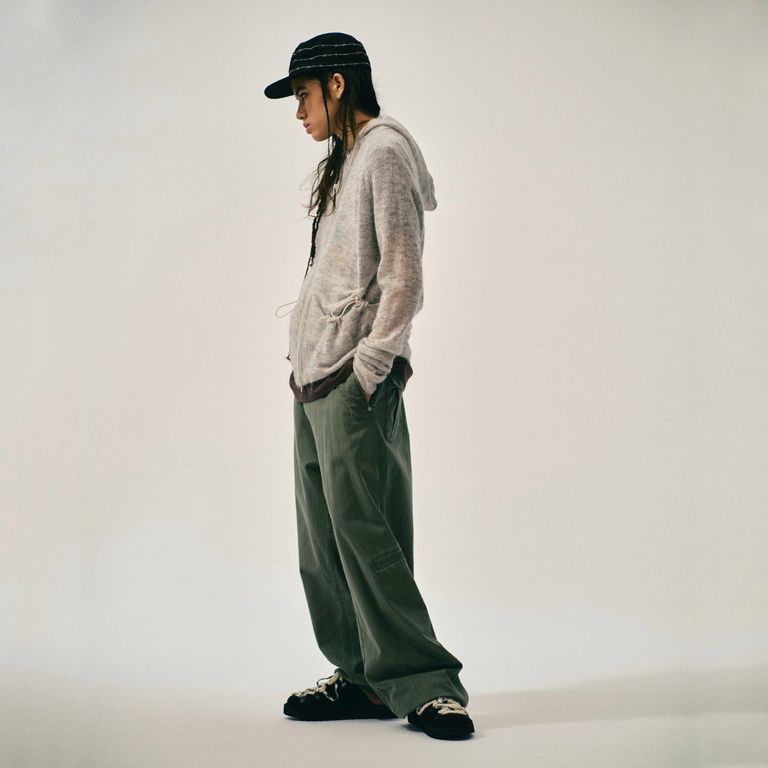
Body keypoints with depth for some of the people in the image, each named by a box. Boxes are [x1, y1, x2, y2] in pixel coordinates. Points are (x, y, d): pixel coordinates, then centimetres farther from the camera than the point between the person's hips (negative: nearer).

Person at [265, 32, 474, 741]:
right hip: (314, 379, 10)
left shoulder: (385, 151, -6)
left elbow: (404, 275, -14)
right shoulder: (345, 162, 22)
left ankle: (425, 683, -5)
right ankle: (363, 677, 16)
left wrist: (369, 366, -17)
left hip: (355, 380, -10)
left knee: (362, 533, -12)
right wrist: (310, 370, 13)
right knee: (322, 543, 9)